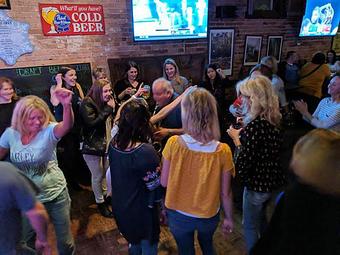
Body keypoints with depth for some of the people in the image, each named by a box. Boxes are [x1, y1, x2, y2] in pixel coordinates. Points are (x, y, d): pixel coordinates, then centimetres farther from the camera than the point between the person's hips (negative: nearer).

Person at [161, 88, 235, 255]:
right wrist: (228, 218, 5)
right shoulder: (223, 151, -22)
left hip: (178, 214, 0)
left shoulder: (173, 143, -24)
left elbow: (164, 182, -12)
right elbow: (225, 193, -11)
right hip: (209, 216, 1)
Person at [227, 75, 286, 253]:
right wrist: (243, 134, 3)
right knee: (262, 220, 32)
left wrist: (236, 139, -16)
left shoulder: (254, 126, -29)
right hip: (274, 182, 8)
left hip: (257, 186, -8)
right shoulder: (276, 120, -4)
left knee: (250, 226, 17)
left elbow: (241, 167, -27)